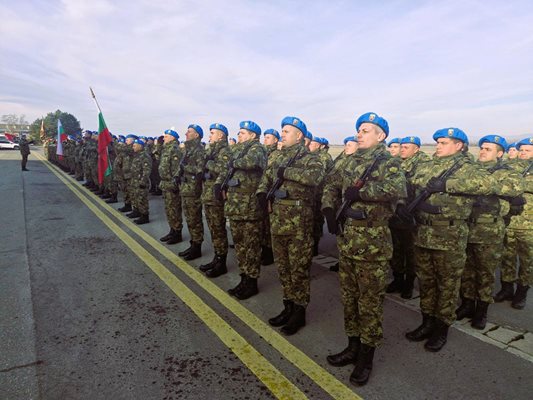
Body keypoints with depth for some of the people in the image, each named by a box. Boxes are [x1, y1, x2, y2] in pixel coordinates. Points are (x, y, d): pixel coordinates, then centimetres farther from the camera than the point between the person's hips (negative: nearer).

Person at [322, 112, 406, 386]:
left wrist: (360, 191, -23)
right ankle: (353, 347, 35)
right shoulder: (351, 161, 12)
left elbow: (399, 189, -29)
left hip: (372, 242, -7)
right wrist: (329, 210, 2)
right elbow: (332, 187, 19)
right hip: (346, 238, 7)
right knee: (349, 297, 17)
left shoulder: (388, 162, -9)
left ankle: (366, 356, 23)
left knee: (369, 301, 6)